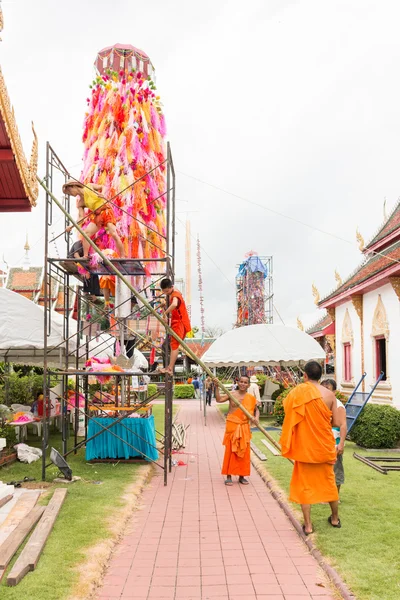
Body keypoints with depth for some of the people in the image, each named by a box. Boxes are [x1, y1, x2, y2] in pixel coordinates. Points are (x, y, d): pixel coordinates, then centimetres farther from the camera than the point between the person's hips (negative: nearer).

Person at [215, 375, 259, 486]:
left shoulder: (251, 398, 3)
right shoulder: (232, 395, -4)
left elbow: (256, 410, 16)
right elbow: (219, 399, -17)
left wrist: (256, 417, -4)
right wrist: (217, 387, -28)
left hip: (244, 427, 3)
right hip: (232, 426, -3)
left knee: (244, 452, 8)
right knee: (230, 451, 2)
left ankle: (242, 476, 20)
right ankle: (229, 476, 9)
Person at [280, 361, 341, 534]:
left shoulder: (298, 392, -10)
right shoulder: (329, 394, -6)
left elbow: (289, 416, -4)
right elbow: (336, 422, -3)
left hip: (304, 445, -2)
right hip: (325, 445, 2)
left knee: (304, 484, 8)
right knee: (329, 481, 18)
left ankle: (308, 525, 9)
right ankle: (335, 518, 34)